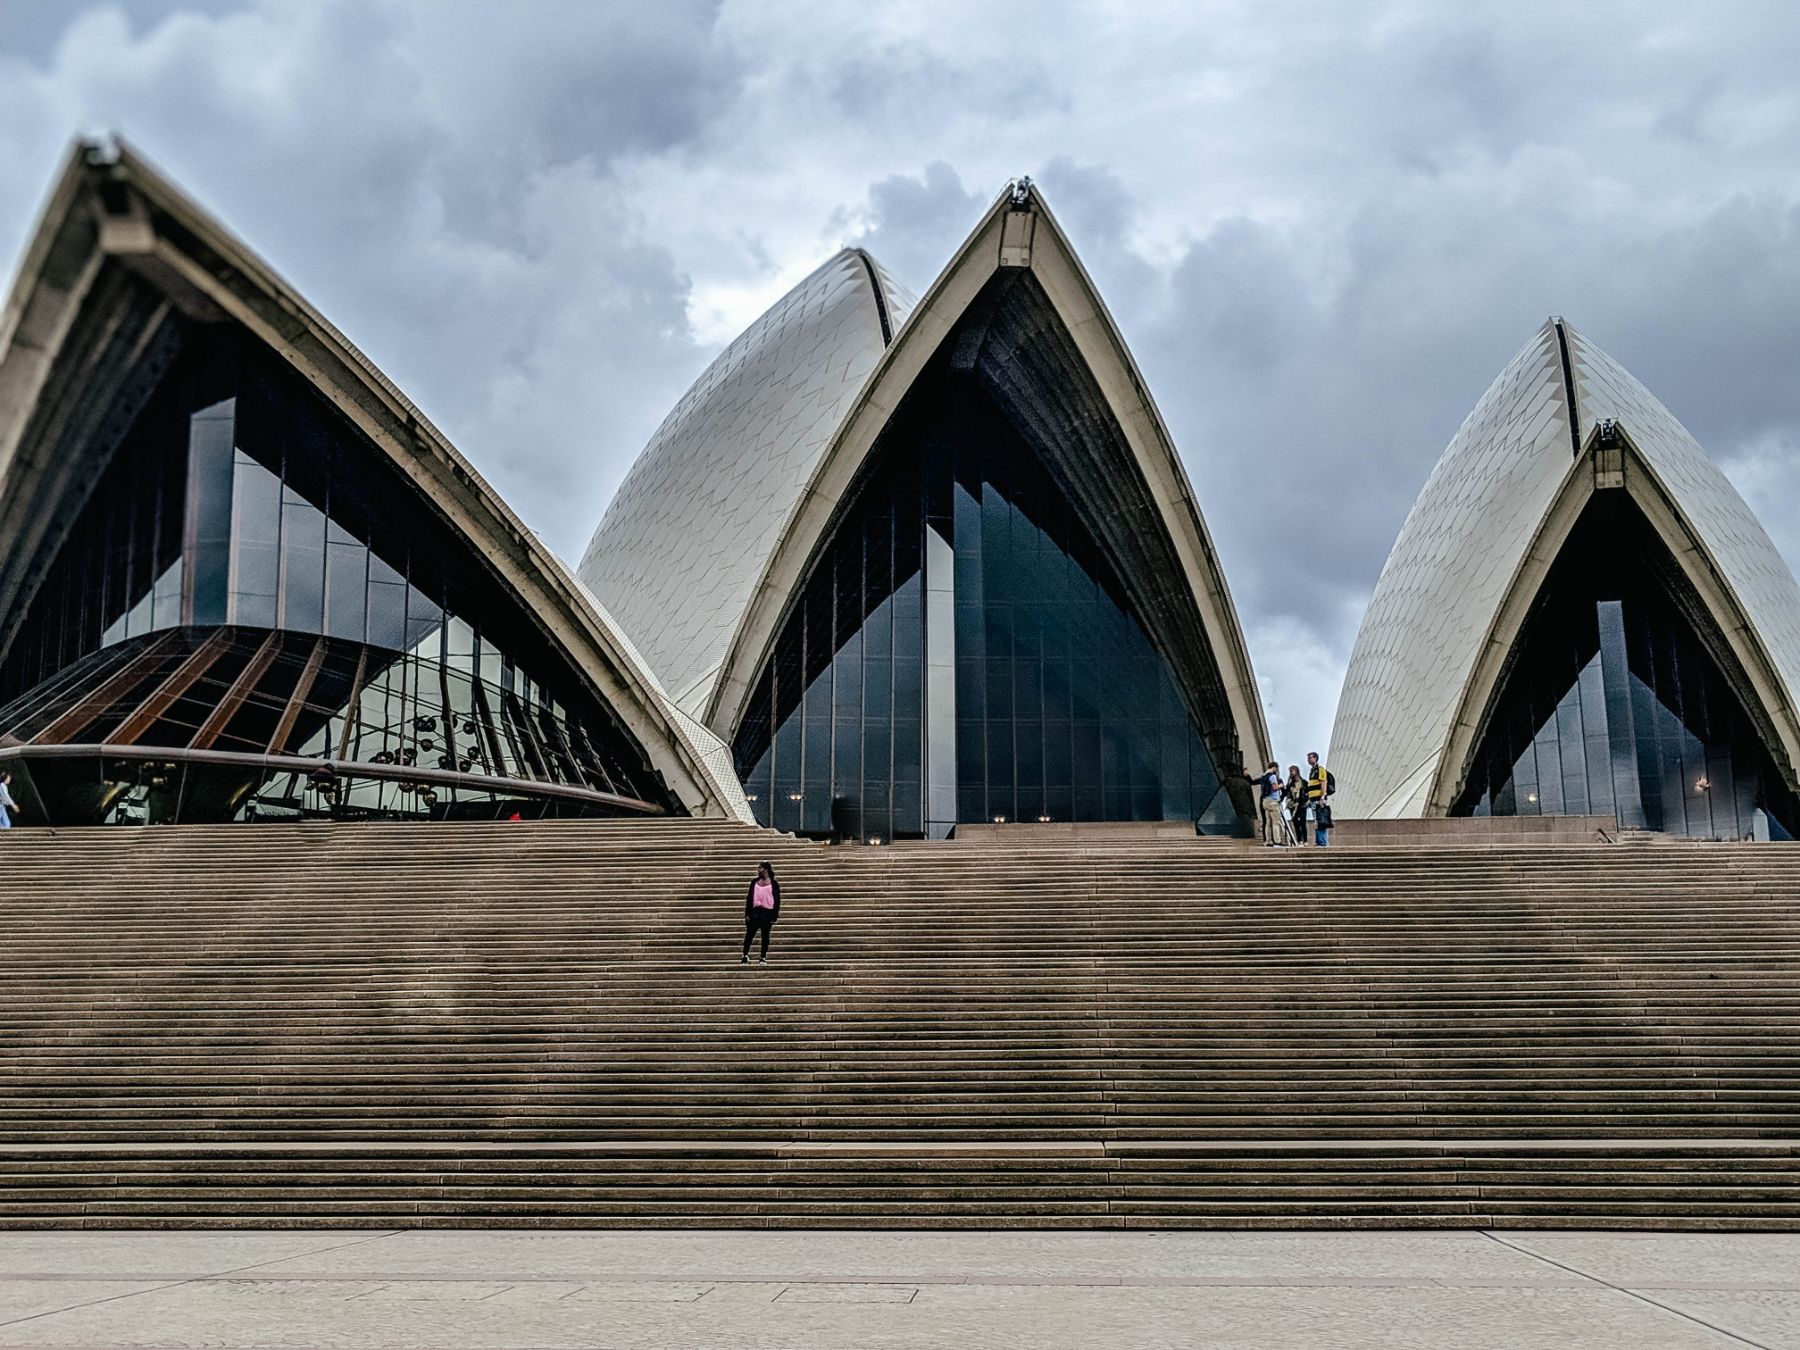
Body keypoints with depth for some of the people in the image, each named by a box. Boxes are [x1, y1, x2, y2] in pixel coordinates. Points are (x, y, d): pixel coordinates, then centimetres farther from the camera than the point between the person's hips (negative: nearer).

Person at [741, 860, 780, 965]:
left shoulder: (773, 884, 1)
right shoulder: (754, 882, 9)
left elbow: (777, 901, 1)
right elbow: (749, 898, 9)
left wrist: (774, 916, -5)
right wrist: (747, 913, 1)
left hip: (767, 912, -2)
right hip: (755, 911, 2)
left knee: (765, 935, 5)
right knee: (749, 934, -2)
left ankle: (763, 957, 13)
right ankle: (745, 956, 4)